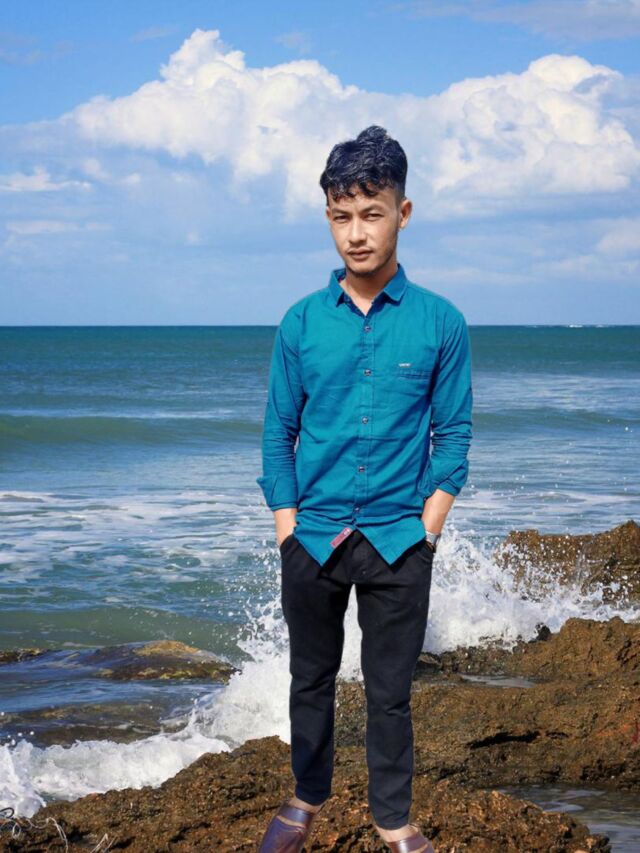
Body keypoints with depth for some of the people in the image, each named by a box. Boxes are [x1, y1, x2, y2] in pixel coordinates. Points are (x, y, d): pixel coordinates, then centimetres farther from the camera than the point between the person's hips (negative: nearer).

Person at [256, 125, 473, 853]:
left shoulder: (440, 323, -5)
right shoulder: (301, 322, -1)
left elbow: (454, 433, 0)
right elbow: (278, 433, 4)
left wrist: (427, 526, -6)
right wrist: (287, 527, -2)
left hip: (397, 543, -1)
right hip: (312, 539, 2)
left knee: (390, 691, 8)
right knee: (311, 679, 15)